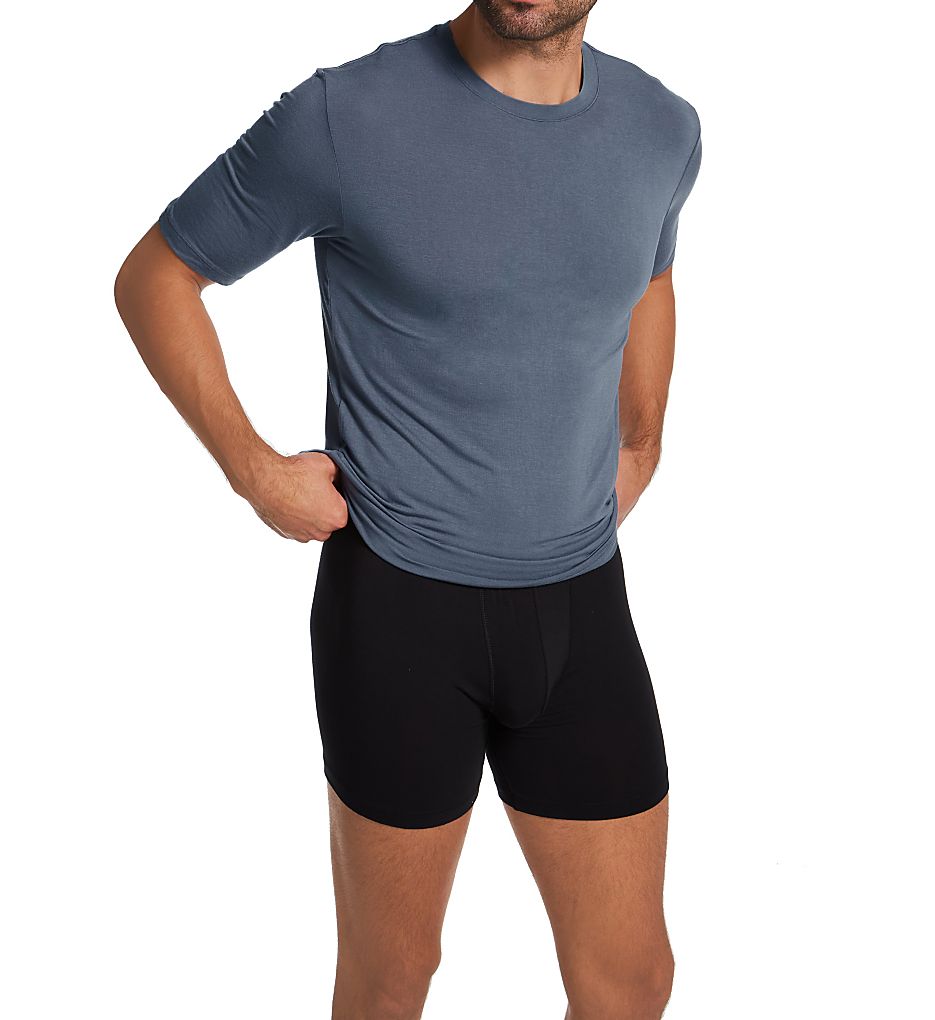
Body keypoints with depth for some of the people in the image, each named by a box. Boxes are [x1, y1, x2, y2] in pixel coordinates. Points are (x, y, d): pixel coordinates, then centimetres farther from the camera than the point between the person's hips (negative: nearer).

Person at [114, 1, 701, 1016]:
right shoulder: (344, 116, -15)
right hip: (400, 601, -4)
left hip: (581, 602, 4)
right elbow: (151, 278, -2)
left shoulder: (660, 128, 0)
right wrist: (257, 473, -6)